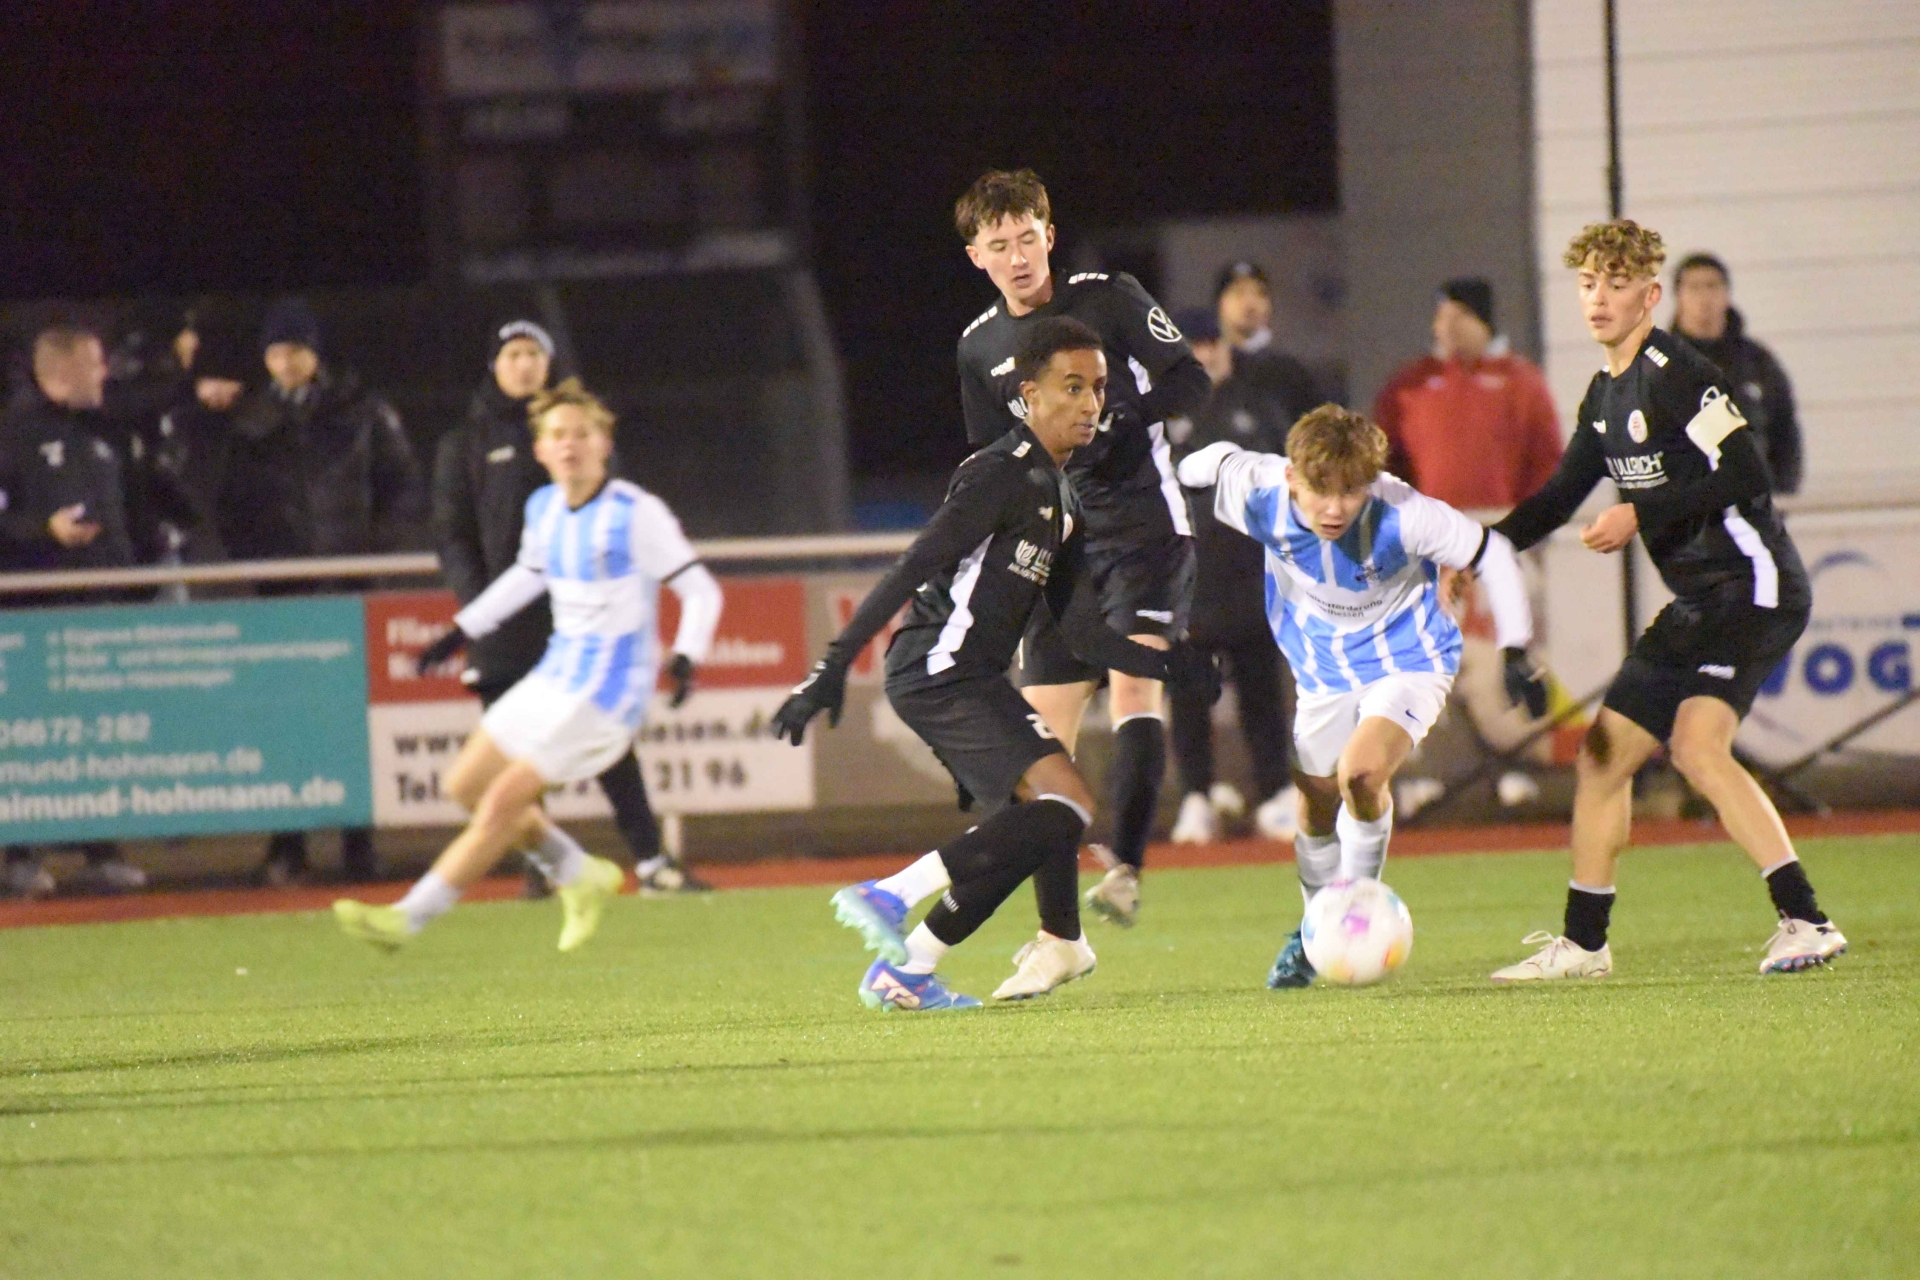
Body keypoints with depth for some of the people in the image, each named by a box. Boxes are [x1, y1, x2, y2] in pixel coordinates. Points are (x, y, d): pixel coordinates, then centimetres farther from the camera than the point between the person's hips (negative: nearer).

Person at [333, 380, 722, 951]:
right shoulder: (543, 508, 5)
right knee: (466, 784, 9)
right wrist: (463, 630, 26)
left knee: (502, 802, -13)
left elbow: (700, 590, -12)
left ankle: (408, 918, -9)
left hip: (606, 691, -8)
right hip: (555, 674, 8)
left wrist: (684, 656, -29)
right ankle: (579, 875, 21)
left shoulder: (636, 514, -15)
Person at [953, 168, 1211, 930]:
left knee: (1133, 676, -25)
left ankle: (1125, 869, -33)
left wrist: (1114, 417, -19)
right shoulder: (980, 347, 9)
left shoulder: (1109, 299, -4)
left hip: (1143, 522, -5)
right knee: (1043, 732, 1)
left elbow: (1191, 383, -5)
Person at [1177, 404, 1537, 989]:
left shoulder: (1402, 517, -34)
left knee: (1361, 772, -27)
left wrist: (1516, 649, -20)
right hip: (1324, 671, 4)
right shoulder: (1261, 498, -25)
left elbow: (1491, 554, -21)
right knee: (1315, 805, 11)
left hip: (1408, 660, -4)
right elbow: (1219, 459, -2)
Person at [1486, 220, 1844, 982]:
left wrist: (1641, 517, -18)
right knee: (1605, 750, 12)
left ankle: (1805, 923, -27)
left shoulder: (1677, 375, -14)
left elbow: (1744, 475, -21)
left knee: (1697, 744, -25)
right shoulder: (1606, 395, 15)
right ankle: (1582, 944, 24)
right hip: (1697, 603, 10)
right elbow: (1561, 496, 24)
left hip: (1753, 588, -10)